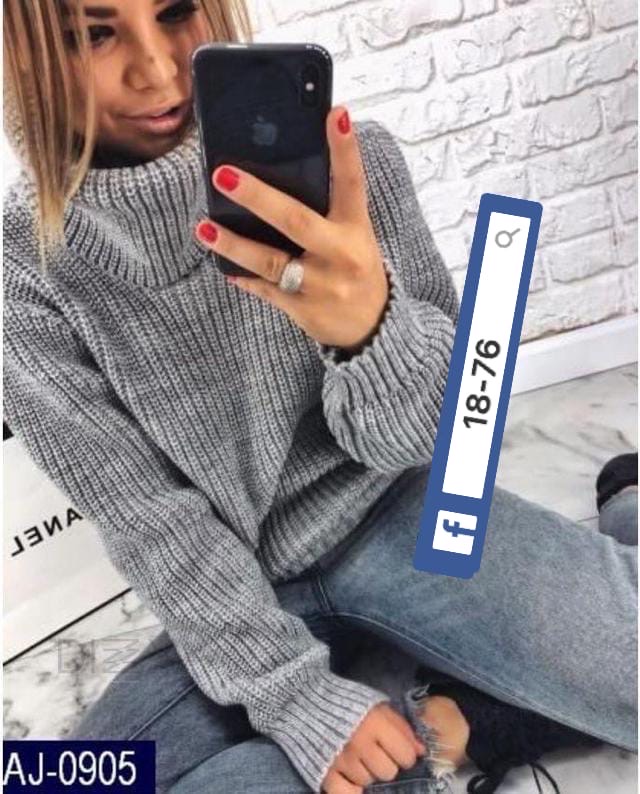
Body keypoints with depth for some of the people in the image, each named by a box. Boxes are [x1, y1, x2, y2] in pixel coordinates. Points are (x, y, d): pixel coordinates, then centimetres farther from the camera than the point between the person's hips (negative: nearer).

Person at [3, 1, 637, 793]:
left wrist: (370, 326, -34)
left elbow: (418, 437, -11)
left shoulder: (337, 160, -12)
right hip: (238, 595, 2)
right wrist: (296, 697, -12)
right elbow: (146, 519, -8)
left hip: (392, 514, -1)